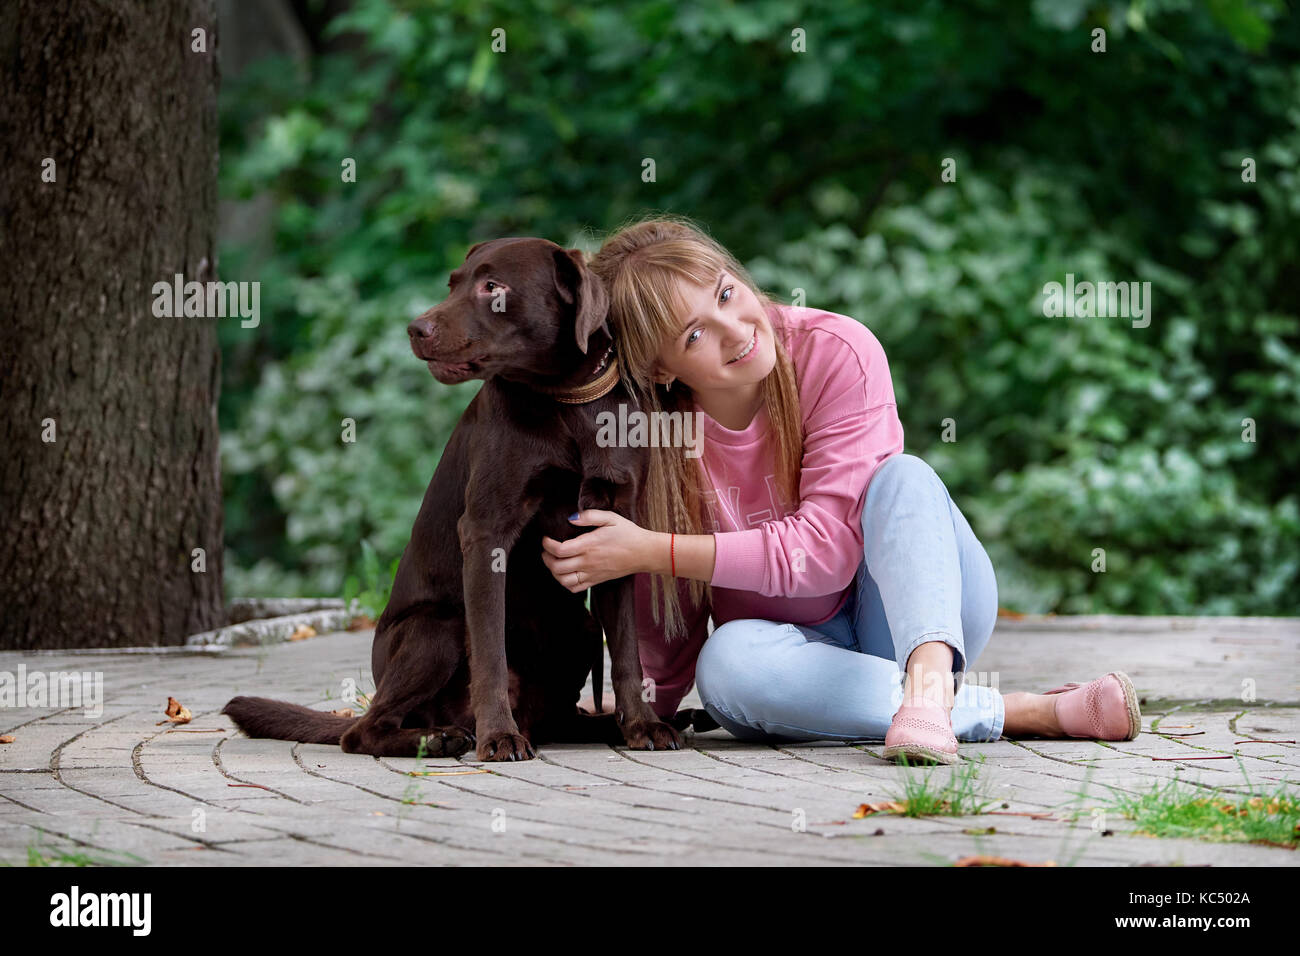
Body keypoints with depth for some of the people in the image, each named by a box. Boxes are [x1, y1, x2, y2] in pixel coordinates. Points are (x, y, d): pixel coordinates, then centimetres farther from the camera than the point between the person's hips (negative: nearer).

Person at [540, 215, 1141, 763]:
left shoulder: (837, 352, -20)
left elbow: (828, 546, -25)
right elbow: (669, 610, 4)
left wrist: (651, 552, -28)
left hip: (914, 606, -2)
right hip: (798, 644, 2)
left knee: (901, 476, -30)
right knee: (728, 663, -34)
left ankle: (928, 683, -56)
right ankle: (1030, 711, -34)